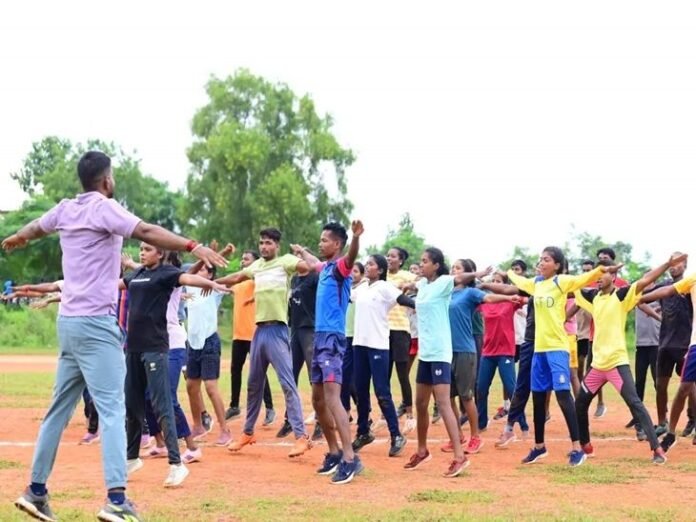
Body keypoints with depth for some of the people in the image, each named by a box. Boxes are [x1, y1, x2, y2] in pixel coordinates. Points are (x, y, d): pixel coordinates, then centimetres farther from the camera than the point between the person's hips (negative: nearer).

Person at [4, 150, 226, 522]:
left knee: (60, 408, 16)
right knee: (112, 409, -14)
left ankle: (36, 491, 22)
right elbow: (146, 232, -25)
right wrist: (193, 247, -34)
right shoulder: (103, 208, -9)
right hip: (95, 324, -8)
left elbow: (34, 228, 34)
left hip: (69, 322, 8)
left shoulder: (65, 209, 13)